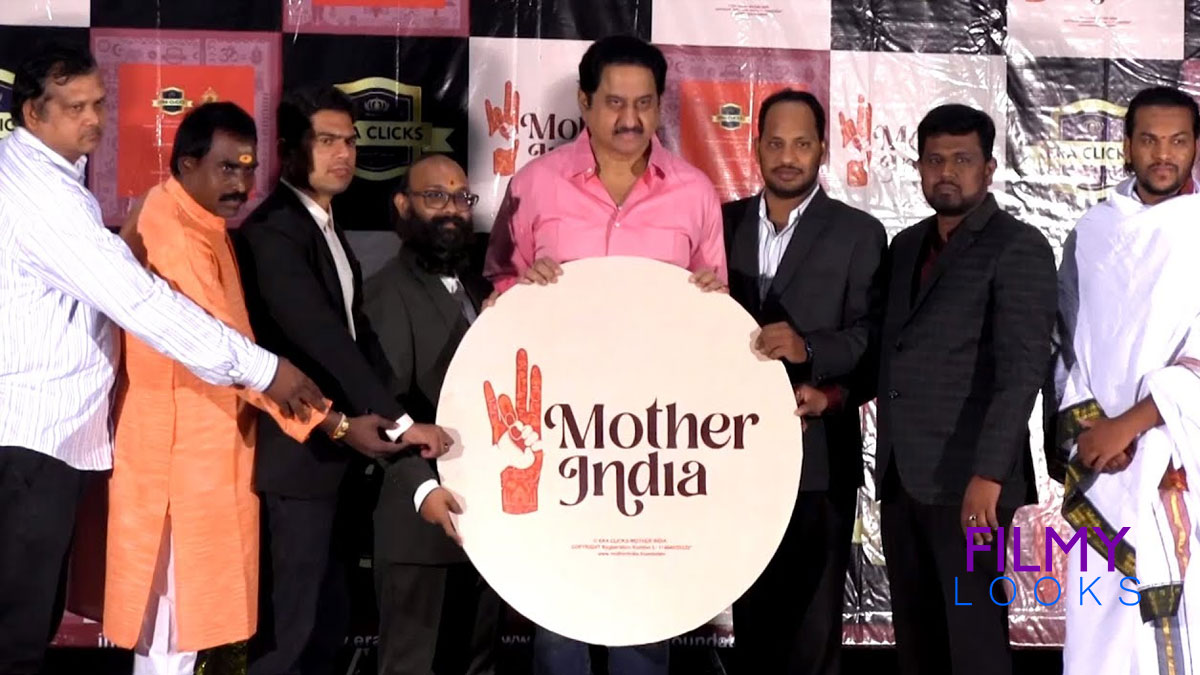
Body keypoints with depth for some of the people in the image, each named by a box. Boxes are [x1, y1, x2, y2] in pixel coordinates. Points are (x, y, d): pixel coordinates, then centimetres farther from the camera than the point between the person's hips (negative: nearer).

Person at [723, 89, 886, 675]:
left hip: (818, 454, -3)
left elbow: (874, 335, -8)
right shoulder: (725, 223, 11)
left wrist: (808, 350, -24)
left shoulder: (859, 233, 1)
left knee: (811, 623, 1)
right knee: (751, 612, 13)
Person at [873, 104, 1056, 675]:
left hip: (968, 478, -7)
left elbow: (1022, 370, -15)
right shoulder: (906, 245, 16)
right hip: (900, 475, 7)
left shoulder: (1019, 248, -6)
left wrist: (988, 474, -23)